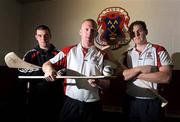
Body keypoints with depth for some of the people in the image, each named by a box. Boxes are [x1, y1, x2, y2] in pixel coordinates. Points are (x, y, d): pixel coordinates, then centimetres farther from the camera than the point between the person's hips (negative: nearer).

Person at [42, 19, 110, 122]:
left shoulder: (102, 56, 1)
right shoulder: (69, 51, 3)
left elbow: (107, 83, 0)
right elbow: (47, 64, 2)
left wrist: (98, 82, -22)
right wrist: (49, 68, -21)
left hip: (92, 106, 0)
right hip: (70, 103, 1)